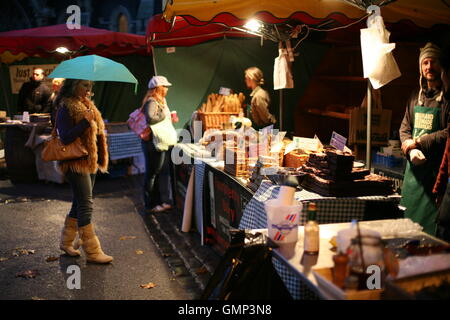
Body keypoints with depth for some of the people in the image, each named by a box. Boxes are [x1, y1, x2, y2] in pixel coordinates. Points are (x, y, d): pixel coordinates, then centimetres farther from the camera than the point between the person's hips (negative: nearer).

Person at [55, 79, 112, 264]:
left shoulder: (88, 105, 15)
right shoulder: (66, 108, -12)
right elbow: (65, 137, -19)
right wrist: (86, 122, -27)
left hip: (90, 162, 9)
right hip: (76, 163, -9)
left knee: (80, 203, 15)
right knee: (86, 205, -7)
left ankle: (66, 242, 29)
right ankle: (92, 251, -1)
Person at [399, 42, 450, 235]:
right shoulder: (416, 97, 14)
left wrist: (418, 142, -11)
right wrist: (410, 149, -6)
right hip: (414, 167, 7)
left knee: (432, 229, -5)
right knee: (408, 220, 13)